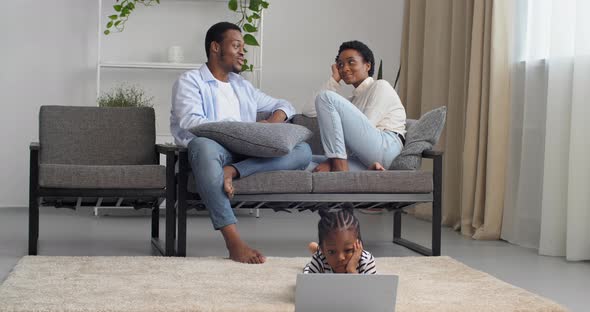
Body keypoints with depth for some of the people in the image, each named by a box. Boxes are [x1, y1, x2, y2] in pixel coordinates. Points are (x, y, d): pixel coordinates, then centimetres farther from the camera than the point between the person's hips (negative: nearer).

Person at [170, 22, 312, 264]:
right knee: (203, 144, -42)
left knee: (303, 150, -15)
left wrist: (276, 117, 7)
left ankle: (232, 171, -34)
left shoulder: (242, 86, 29)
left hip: (247, 155, 5)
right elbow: (191, 122, -9)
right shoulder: (190, 81, 9)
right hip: (214, 150, -5)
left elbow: (284, 105, 34)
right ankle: (233, 241, -46)